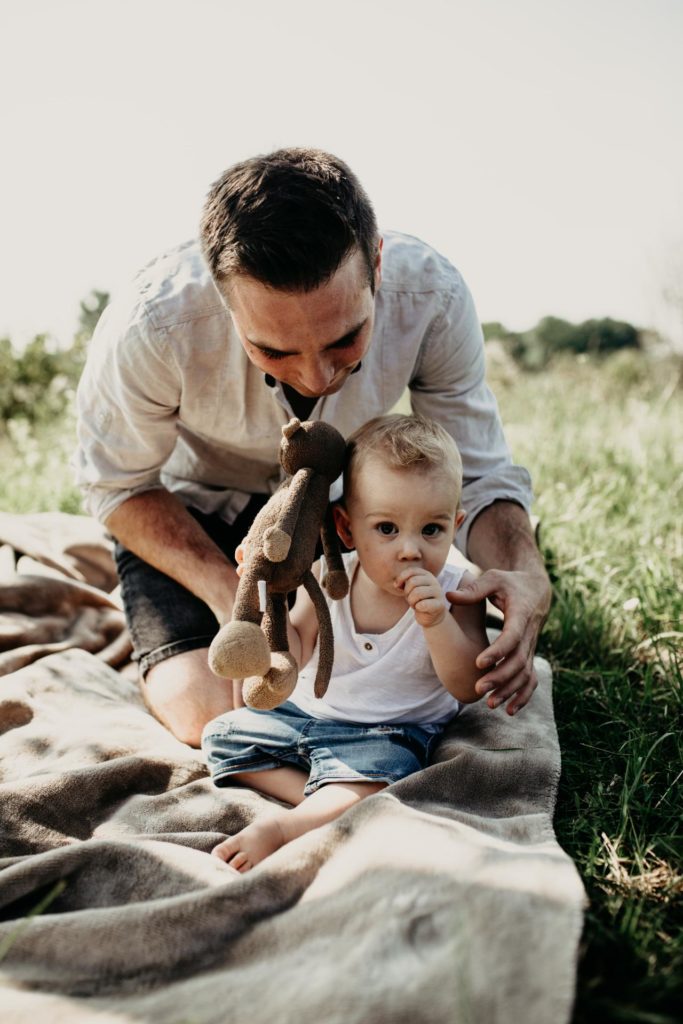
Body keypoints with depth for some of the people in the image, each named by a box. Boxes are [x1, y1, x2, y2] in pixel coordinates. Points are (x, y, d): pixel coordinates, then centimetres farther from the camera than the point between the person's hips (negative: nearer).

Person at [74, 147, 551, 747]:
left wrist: (526, 574, -42)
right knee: (210, 715, -18)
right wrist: (224, 587, -34)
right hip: (188, 509, -2)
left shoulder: (433, 298, -30)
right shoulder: (148, 330, -37)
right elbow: (118, 486, -19)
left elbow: (480, 473, -20)